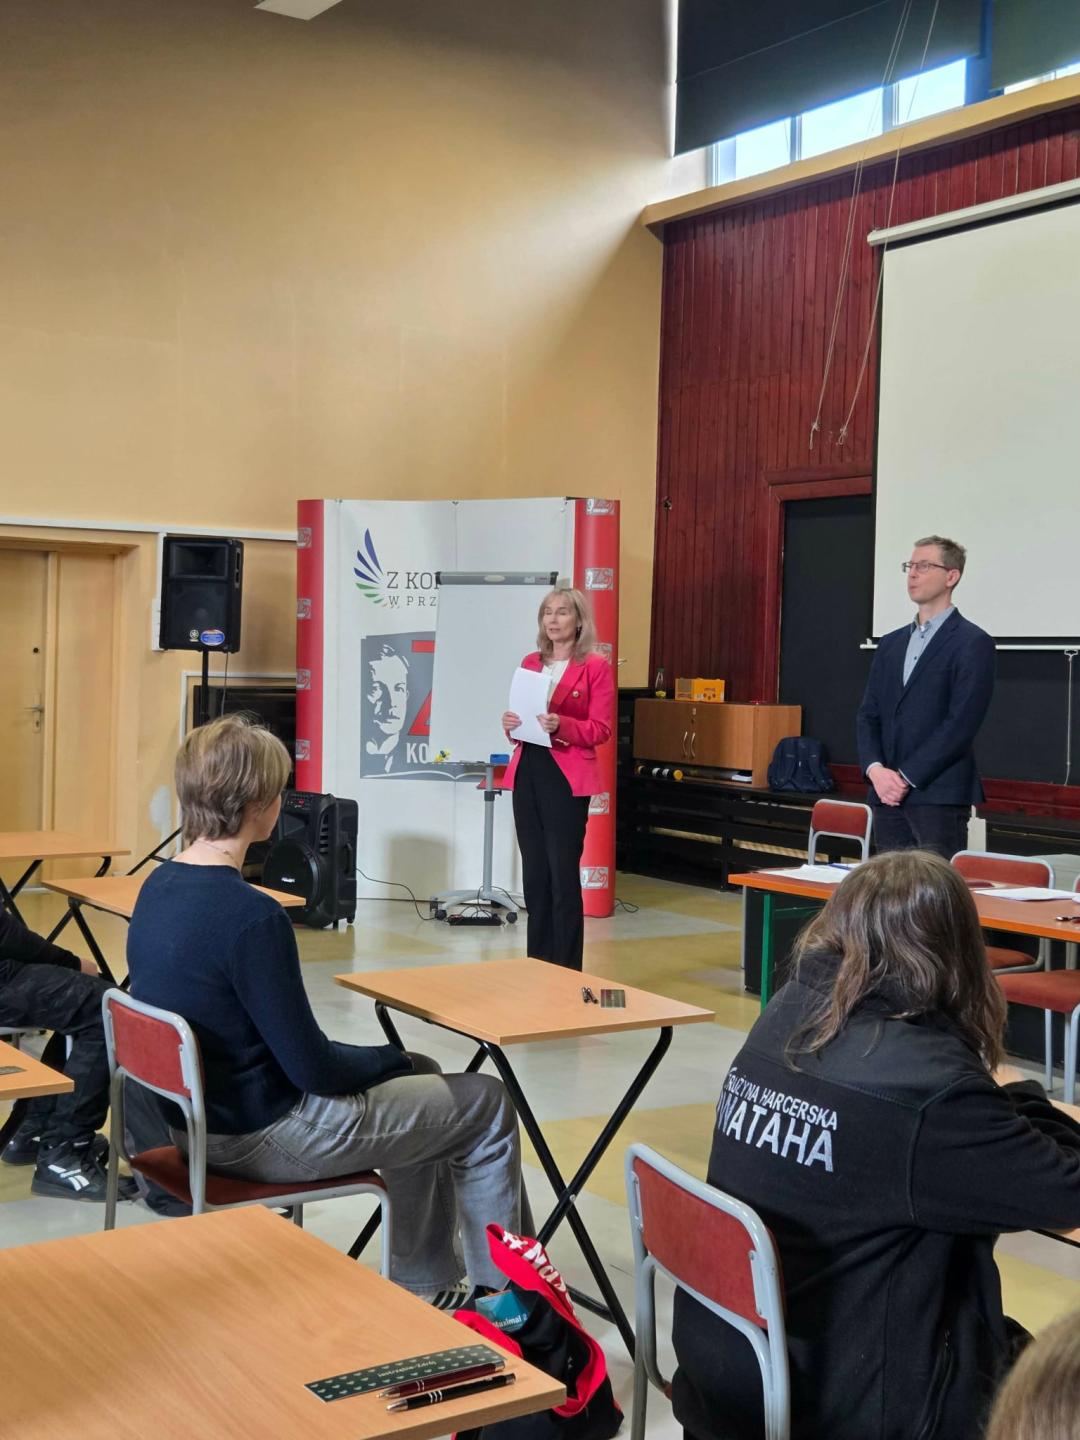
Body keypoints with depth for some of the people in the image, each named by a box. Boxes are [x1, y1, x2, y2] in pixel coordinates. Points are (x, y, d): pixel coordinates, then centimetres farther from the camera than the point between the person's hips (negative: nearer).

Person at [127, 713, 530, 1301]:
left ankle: (425, 1285, 35)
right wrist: (393, 1060, -2)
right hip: (260, 1136, -9)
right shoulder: (252, 916, -28)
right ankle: (506, 1294, 24)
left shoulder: (156, 888, 0)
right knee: (486, 1104, 7)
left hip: (195, 1113, 9)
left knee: (417, 1080, 26)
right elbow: (312, 1067, -22)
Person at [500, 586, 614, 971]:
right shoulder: (530, 662, 13)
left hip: (567, 778, -5)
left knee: (564, 875, -3)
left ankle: (567, 971, 4)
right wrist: (511, 724, -3)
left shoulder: (595, 666, -3)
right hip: (527, 774, 5)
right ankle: (538, 966, 17)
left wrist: (560, 725, -22)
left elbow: (600, 730, -7)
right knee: (534, 874, 8)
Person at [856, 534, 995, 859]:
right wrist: (876, 769, -5)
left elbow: (961, 723, -12)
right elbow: (868, 716, 13)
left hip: (940, 795, -6)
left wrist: (906, 777, -13)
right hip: (887, 795, 6)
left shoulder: (972, 643, -4)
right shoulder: (891, 643, 17)